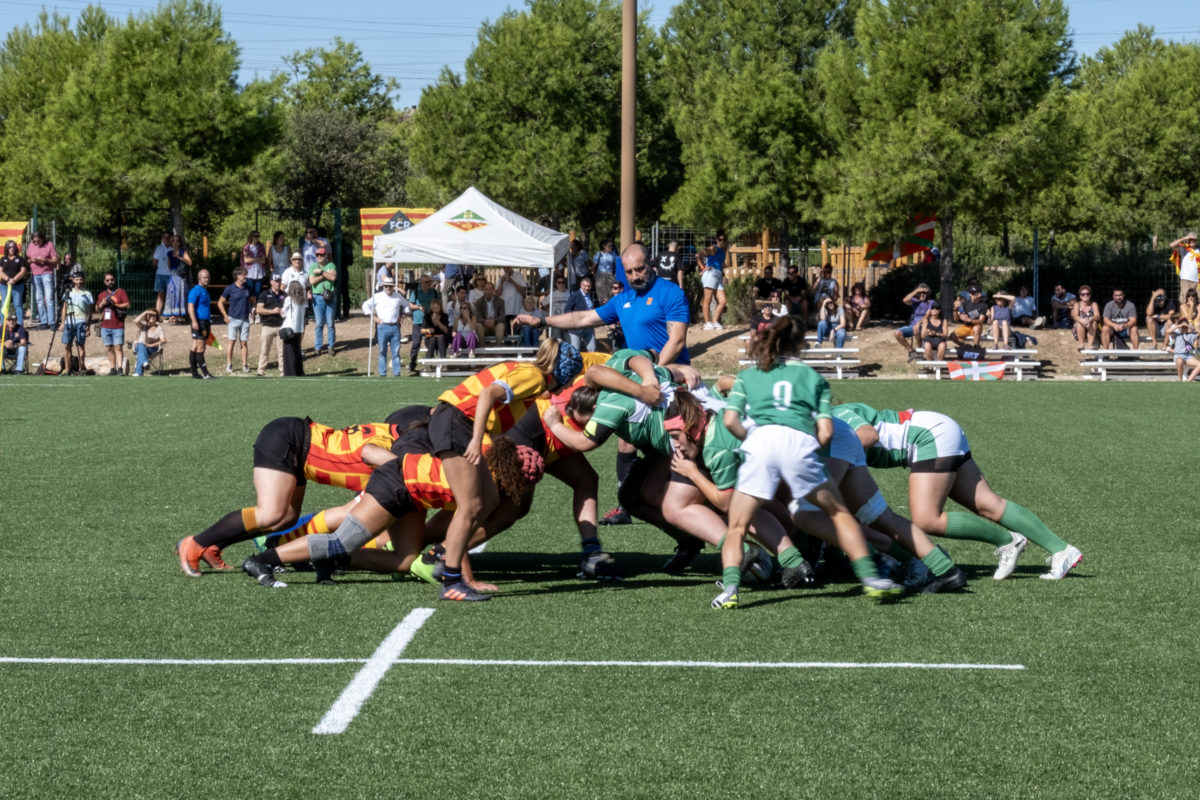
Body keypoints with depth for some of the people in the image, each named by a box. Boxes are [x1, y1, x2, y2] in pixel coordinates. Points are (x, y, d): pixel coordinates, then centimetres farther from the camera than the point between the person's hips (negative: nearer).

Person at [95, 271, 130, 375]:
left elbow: (127, 305, -5)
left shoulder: (121, 292, 4)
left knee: (118, 347, -12)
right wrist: (102, 304, -1)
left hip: (118, 326, -5)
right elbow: (97, 309, 20)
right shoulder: (102, 294, 18)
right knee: (109, 349, 4)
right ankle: (112, 369, 5)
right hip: (105, 326, 5)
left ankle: (120, 368, -17)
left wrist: (114, 304, -16)